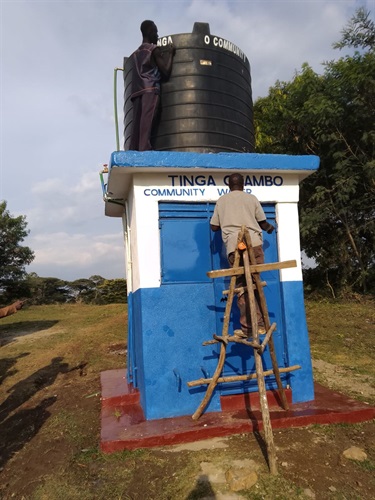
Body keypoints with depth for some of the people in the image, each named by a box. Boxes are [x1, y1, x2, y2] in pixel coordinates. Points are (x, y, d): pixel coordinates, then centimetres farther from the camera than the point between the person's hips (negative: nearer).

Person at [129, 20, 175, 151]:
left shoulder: (136, 53, 28)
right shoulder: (154, 49, 8)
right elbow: (166, 72, 3)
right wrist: (170, 53, 16)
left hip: (137, 92, 7)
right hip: (150, 90, -7)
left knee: (137, 127, -5)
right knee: (146, 125, -21)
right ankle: (144, 152, -34)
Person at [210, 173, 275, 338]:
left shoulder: (221, 201, 17)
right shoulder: (251, 198, 14)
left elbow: (214, 227, 19)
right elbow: (263, 223, 20)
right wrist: (270, 228, 43)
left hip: (234, 247, 0)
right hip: (254, 244, 1)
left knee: (242, 287, 4)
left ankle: (248, 327, 1)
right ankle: (260, 324, 9)